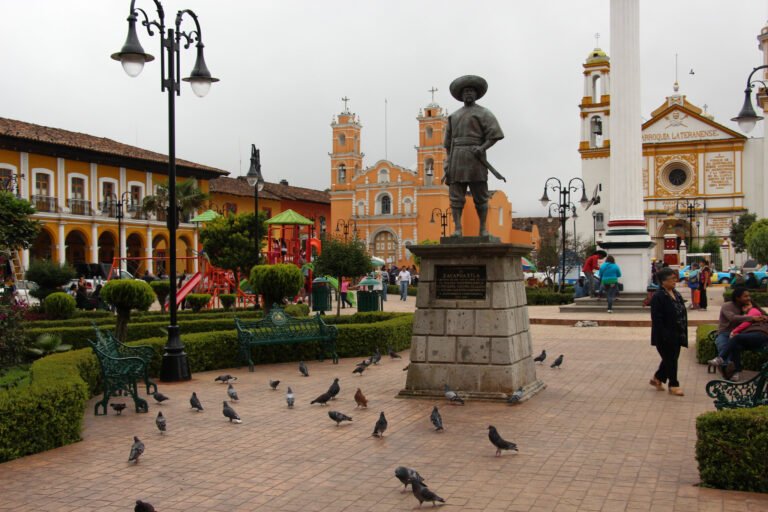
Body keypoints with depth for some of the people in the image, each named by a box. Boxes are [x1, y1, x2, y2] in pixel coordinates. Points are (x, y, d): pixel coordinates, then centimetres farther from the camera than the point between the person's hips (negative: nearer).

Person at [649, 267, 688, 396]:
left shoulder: (676, 294, 10)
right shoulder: (658, 297, -17)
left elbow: (682, 313, 15)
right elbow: (657, 319, -20)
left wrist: (683, 332, 10)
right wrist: (665, 336, -22)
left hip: (676, 335, 8)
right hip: (665, 337, -8)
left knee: (671, 359, 16)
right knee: (670, 360, 1)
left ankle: (657, 378, 33)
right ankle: (673, 385, 14)